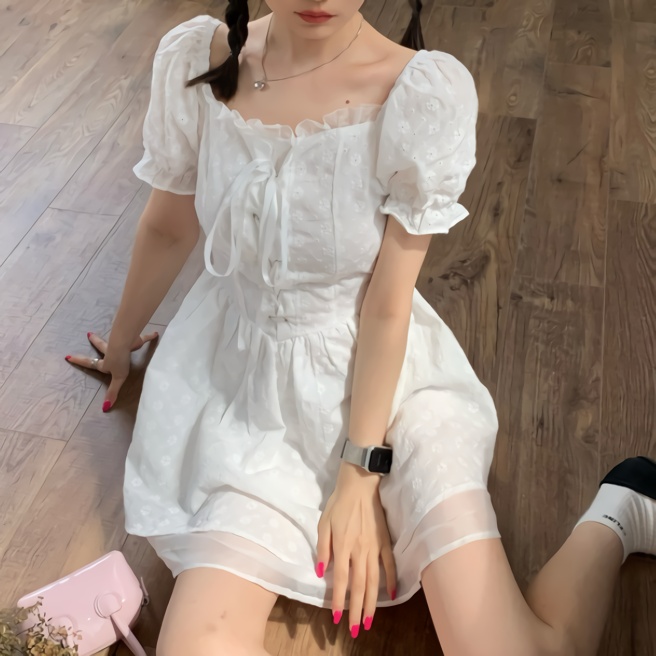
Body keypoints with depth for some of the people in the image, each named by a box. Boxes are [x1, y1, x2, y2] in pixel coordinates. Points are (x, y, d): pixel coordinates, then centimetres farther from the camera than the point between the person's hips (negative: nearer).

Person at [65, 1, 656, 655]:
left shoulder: (426, 91, -18)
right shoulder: (193, 60, -9)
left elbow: (387, 306, -13)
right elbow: (167, 229, 7)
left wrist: (361, 476, -10)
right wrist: (121, 342, 22)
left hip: (384, 373, -2)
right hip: (247, 382, 3)